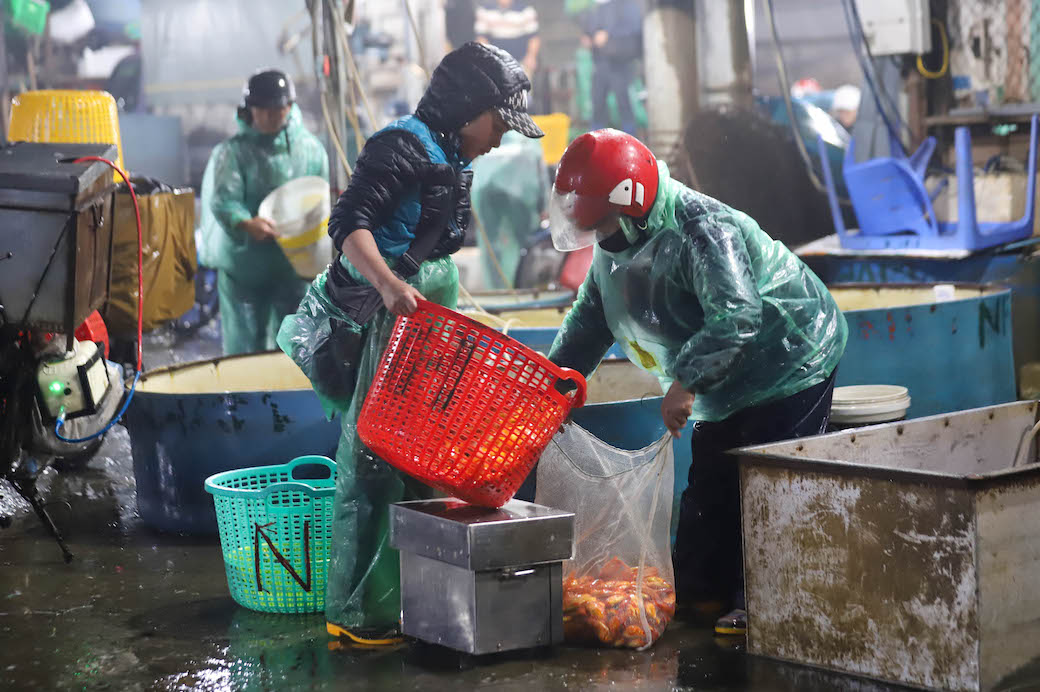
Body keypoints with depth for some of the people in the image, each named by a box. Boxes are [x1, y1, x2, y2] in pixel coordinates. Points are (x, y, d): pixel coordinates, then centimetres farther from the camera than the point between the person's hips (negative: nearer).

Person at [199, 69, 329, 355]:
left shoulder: (310, 149, 6)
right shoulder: (233, 152, -4)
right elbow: (223, 200, -17)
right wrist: (245, 223, -37)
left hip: (293, 261, 3)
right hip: (244, 260, -2)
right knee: (244, 343, 1)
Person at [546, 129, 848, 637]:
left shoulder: (703, 232, -31)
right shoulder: (614, 250, 1)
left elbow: (734, 317, -39)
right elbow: (589, 321, 12)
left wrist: (686, 382, -41)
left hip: (790, 364, -10)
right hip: (727, 385, 10)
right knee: (709, 482, 13)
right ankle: (701, 589, 23)